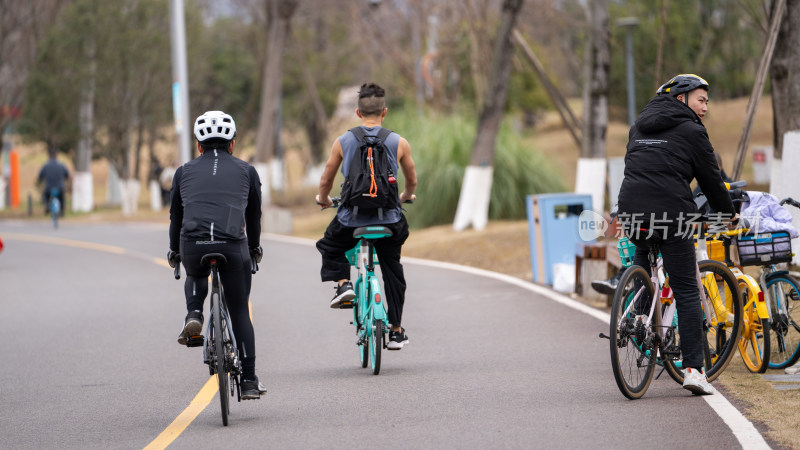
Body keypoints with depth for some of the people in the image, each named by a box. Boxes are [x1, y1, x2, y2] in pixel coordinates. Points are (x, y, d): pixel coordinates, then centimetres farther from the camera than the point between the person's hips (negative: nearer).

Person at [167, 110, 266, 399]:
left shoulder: (185, 172, 19)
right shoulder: (246, 171, 18)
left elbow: (176, 216, 26)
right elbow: (254, 216, 27)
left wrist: (174, 251, 43)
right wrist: (254, 248, 45)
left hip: (192, 245, 1)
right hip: (233, 246, -1)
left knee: (195, 277, 36)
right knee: (240, 312, 13)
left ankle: (194, 315, 8)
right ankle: (249, 381, 10)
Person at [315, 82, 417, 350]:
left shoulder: (342, 142, -2)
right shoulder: (399, 143, -1)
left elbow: (325, 181, 9)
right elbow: (412, 181, 13)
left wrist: (323, 198, 31)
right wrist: (406, 197, 36)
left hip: (351, 218, -1)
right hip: (389, 220, 1)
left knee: (330, 248, 29)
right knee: (393, 272, 19)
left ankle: (342, 283, 3)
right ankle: (396, 331, 19)